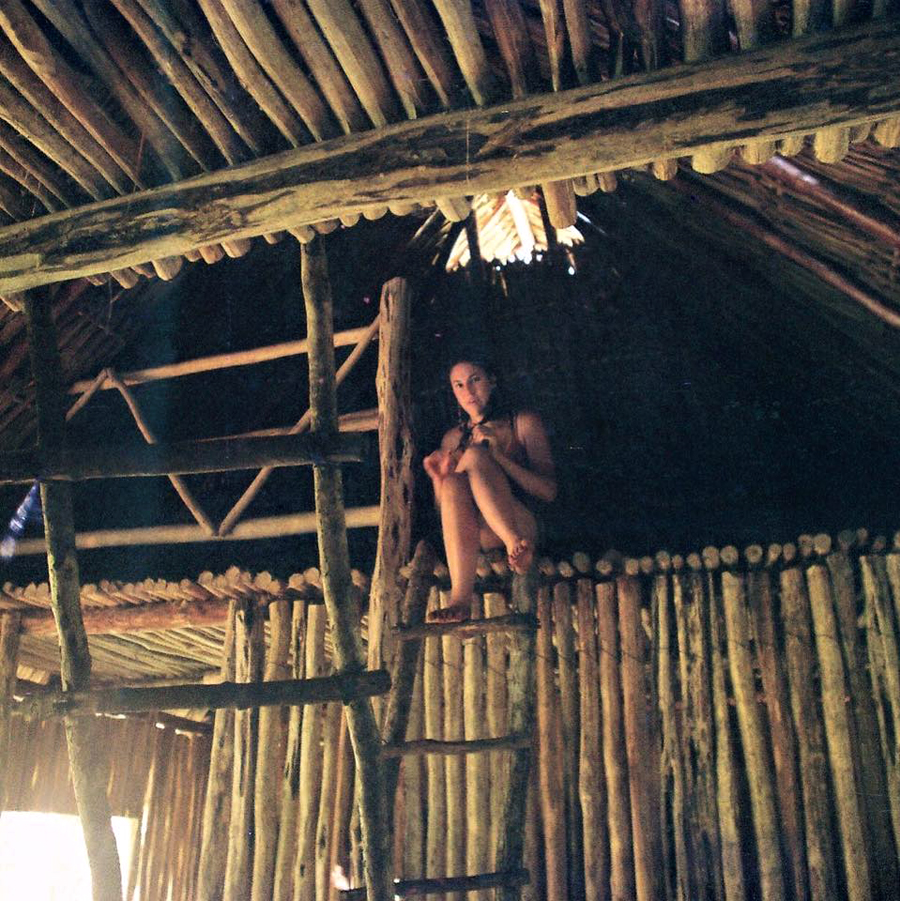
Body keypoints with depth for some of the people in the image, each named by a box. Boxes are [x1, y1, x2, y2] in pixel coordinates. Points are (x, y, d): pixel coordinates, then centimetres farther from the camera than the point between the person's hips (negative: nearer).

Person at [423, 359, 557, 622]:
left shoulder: (524, 422, 11)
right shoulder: (453, 438, 20)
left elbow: (549, 491, 0)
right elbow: (444, 509, 18)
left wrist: (497, 456, -11)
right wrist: (438, 480, -4)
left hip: (522, 526, -3)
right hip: (476, 537, 3)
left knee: (475, 455, -24)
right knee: (454, 484, -32)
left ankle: (514, 543, -32)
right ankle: (461, 598, -41)